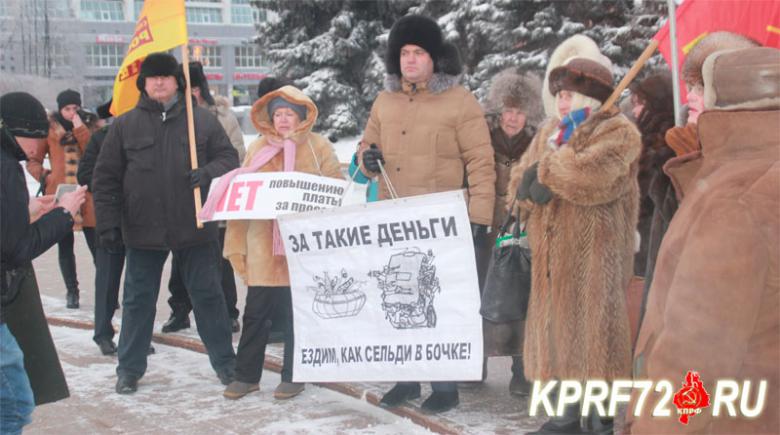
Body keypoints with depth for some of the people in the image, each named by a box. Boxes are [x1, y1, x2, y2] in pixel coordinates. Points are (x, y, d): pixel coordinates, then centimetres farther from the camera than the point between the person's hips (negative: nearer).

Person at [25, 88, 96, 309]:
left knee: (96, 246, -4)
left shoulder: (87, 128, 8)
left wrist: (80, 129, -12)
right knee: (65, 247, 8)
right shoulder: (50, 129, 4)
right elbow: (33, 161, 10)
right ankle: (72, 291, 20)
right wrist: (44, 176, -6)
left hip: (86, 197, 0)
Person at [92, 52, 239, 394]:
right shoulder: (125, 125, 3)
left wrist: (209, 172, -18)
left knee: (208, 296, 9)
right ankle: (129, 368, 24)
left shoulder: (202, 120, 2)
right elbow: (106, 178, 2)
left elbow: (228, 157, 4)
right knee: (138, 300, 11)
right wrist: (108, 223, -5)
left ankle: (224, 362, 22)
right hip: (142, 231, 1)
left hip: (194, 228, 0)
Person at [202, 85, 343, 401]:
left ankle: (293, 376, 18)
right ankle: (246, 375, 17)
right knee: (256, 312, 5)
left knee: (298, 312, 7)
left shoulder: (319, 147, 2)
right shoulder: (258, 148, 10)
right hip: (263, 242, 2)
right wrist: (236, 244, 4)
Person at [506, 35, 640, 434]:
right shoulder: (549, 132, 18)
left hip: (595, 255, -7)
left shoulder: (617, 132, -6)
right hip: (552, 255, 7)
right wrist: (539, 185, -12)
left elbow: (588, 176, -25)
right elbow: (519, 184, 11)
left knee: (593, 335, -6)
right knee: (559, 330, 11)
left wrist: (546, 166, -10)